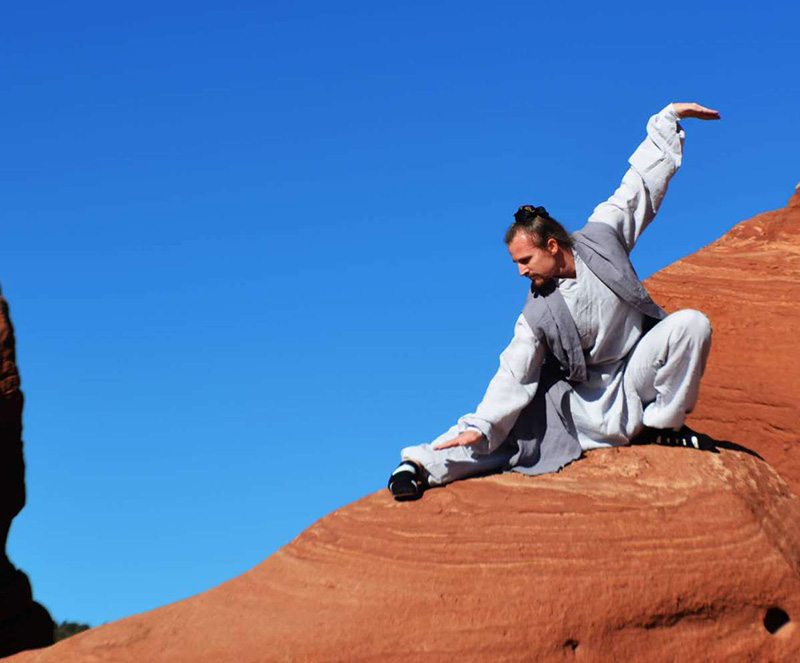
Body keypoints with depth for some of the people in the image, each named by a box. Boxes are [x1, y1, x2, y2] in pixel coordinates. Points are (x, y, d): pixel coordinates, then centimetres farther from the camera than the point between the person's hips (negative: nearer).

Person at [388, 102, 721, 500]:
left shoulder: (601, 237, -13)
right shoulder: (538, 314, -15)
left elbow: (641, 183, -4)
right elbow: (514, 375, -16)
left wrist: (668, 118, -2)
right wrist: (480, 426, -28)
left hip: (638, 369, 2)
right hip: (588, 400, -2)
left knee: (692, 324, -21)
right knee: (515, 421, -20)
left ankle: (664, 424, -9)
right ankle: (422, 467, -21)